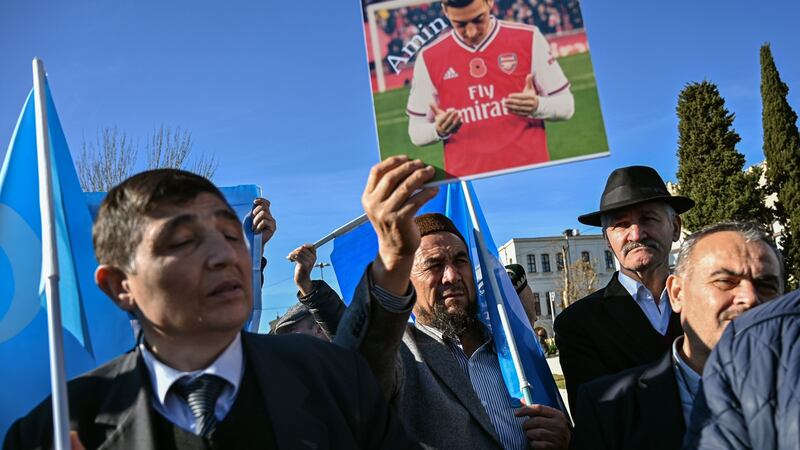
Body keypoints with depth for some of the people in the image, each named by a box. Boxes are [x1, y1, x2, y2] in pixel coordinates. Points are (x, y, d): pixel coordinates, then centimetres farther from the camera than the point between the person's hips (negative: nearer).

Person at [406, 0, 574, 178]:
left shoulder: (528, 39, -3)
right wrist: (439, 131, -17)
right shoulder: (428, 58, -2)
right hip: (466, 181, 0)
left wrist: (537, 106, -18)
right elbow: (417, 133, 4)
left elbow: (565, 105, 2)